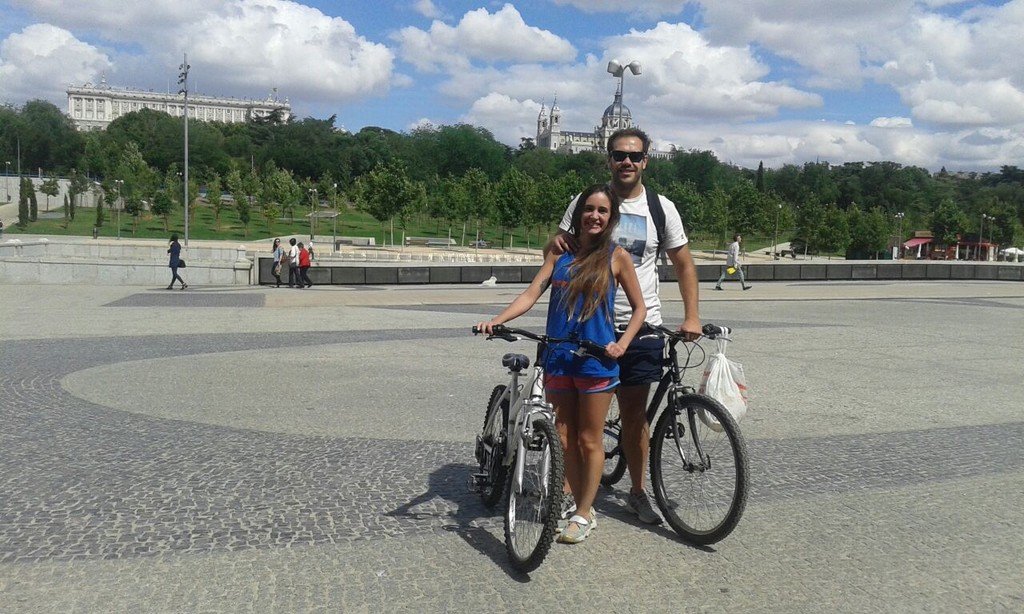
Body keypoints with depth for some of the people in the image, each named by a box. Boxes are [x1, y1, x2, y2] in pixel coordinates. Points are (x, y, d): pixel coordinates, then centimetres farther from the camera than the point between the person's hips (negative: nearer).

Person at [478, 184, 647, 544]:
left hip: (596, 360, -3)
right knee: (564, 439, 10)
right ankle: (580, 506, 25)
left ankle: (583, 515, 19)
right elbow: (532, 293, 0)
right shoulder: (560, 253, 7)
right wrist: (497, 320, -14)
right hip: (558, 357, 4)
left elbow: (639, 308, 5)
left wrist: (621, 345, -10)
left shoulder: (616, 257, 0)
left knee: (589, 440, 6)